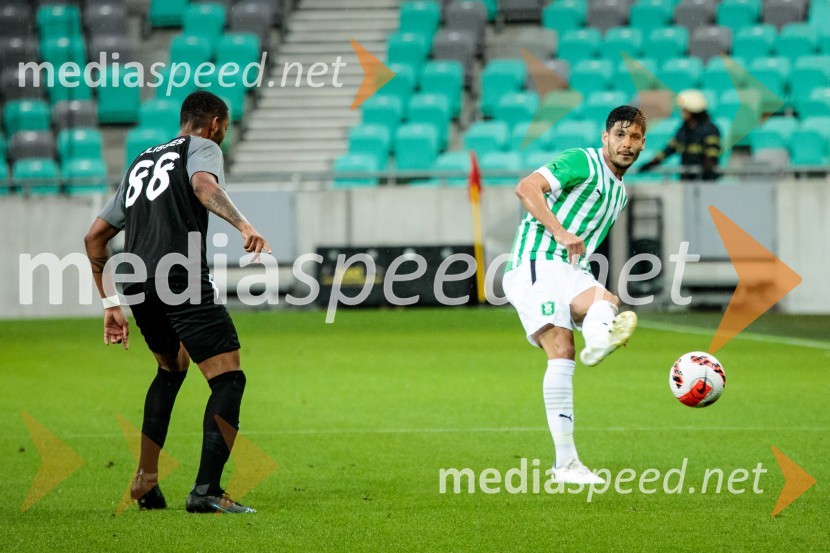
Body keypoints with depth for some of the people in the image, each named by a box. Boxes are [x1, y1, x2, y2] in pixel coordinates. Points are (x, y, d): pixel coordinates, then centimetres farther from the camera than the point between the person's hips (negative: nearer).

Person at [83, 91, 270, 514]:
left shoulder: (141, 163, 31)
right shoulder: (202, 147, 11)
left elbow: (95, 237, 31)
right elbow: (203, 184, -15)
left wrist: (110, 304, 33)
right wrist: (243, 226, -29)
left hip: (135, 284, 7)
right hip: (181, 277, -7)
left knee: (171, 370, 30)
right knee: (229, 379, -4)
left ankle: (145, 480, 26)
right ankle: (206, 491, -17)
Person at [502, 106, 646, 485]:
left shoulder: (619, 192, 25)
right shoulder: (583, 162, -1)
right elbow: (527, 188, -14)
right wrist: (561, 233, -23)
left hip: (571, 272, 7)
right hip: (535, 264, -7)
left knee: (606, 300, -28)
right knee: (561, 350, -23)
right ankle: (565, 463, -32)